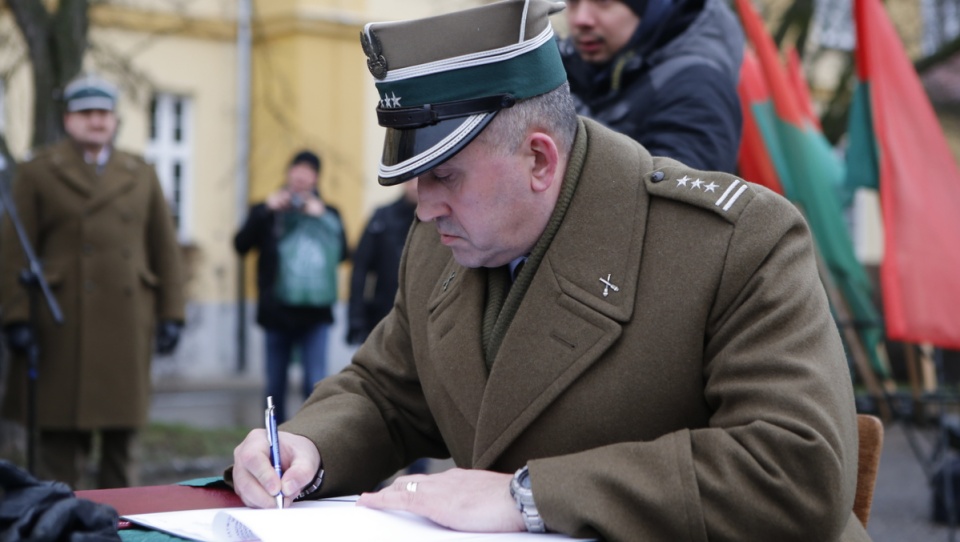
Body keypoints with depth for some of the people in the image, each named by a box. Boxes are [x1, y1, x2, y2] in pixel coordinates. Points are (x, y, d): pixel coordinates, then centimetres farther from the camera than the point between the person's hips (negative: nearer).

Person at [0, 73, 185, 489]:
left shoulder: (141, 175, 14)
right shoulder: (37, 174, 6)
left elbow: (166, 249, 13)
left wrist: (171, 315, 5)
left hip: (127, 325, 3)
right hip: (63, 327, -3)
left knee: (121, 438, 6)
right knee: (60, 438, -2)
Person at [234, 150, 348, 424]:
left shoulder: (328, 213, 9)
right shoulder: (268, 211, 9)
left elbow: (342, 252, -6)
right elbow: (241, 244, -5)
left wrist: (320, 217, -12)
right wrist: (266, 210, -12)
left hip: (315, 312, -1)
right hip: (276, 311, 1)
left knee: (315, 385, -8)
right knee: (275, 386, 9)